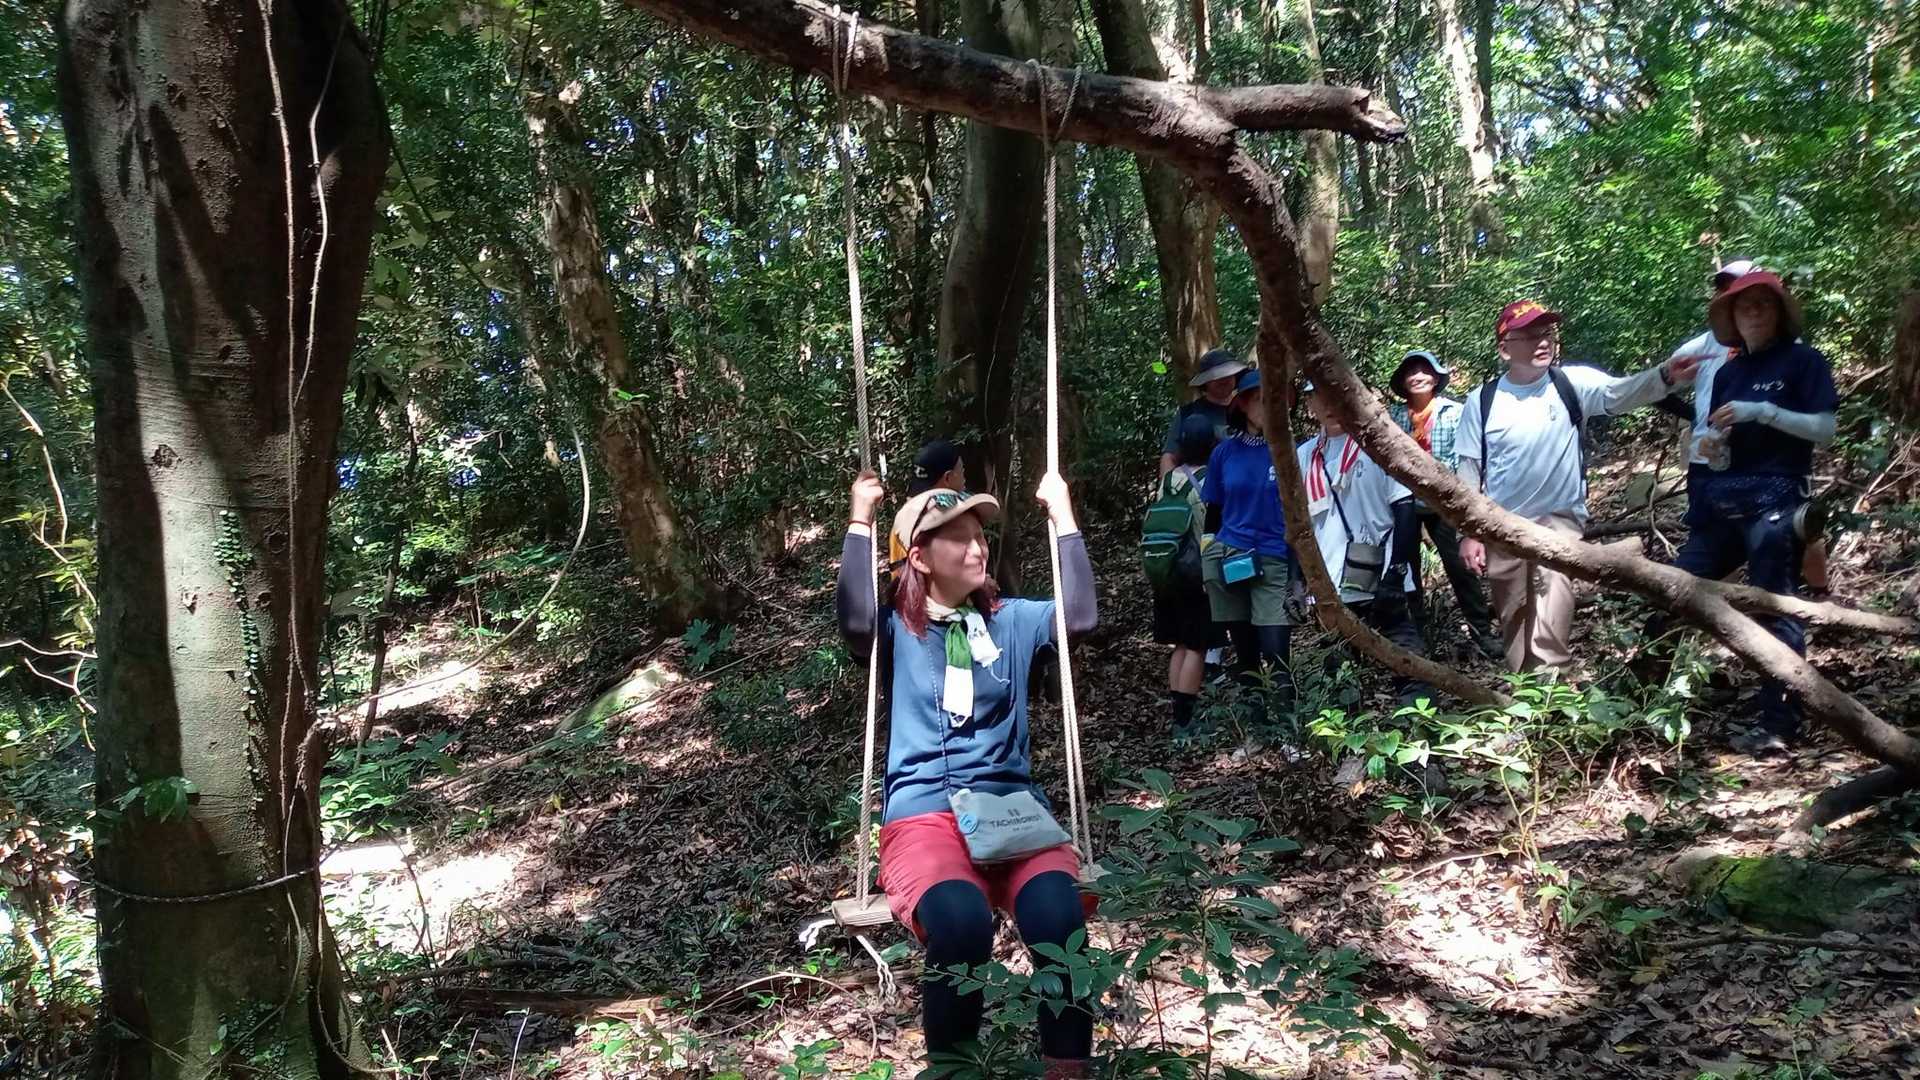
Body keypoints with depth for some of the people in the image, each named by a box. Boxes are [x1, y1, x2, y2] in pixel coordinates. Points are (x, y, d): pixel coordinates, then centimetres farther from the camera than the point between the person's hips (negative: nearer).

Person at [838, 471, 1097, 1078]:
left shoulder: (1009, 620, 17)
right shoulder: (896, 631, 8)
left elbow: (1081, 616, 3)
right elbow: (854, 621, -14)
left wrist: (1061, 515, 5)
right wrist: (861, 521, -10)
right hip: (923, 813, -2)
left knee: (1058, 916, -31)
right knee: (960, 924, -35)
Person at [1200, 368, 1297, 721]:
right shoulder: (1224, 452, 4)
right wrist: (1208, 559, 8)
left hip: (1275, 562, -2)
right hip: (1229, 561, 2)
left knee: (1276, 651, -11)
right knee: (1244, 651, 9)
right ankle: (1254, 719, 19)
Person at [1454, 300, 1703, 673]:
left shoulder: (1572, 384, -7)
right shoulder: (1482, 401, -5)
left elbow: (1622, 392, -27)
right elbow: (1469, 472, 0)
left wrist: (1664, 375, -48)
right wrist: (1468, 533, -1)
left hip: (1559, 518, -2)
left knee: (1551, 619, -16)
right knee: (1512, 617, 14)